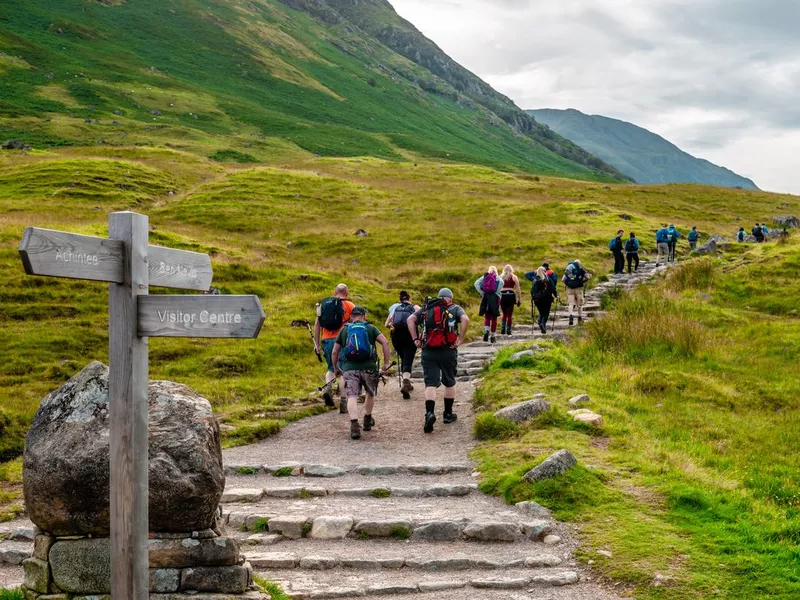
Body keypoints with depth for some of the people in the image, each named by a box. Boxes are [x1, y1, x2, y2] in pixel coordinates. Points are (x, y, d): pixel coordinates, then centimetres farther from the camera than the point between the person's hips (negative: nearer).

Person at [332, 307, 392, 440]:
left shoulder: (344, 330, 17)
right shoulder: (371, 328, 13)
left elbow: (334, 352, 14)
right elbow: (385, 342, -3)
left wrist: (336, 369, 28)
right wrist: (386, 364, -1)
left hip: (349, 368, 0)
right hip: (369, 367, 0)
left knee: (352, 396, -8)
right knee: (371, 394, 24)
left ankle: (354, 424, -27)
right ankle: (367, 420, 38)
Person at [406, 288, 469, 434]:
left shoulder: (426, 308, 13)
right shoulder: (455, 309, 6)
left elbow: (410, 320, 0)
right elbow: (465, 319, -15)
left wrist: (415, 339, -1)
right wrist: (460, 339, -11)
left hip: (428, 351, 1)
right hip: (448, 350, -1)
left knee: (430, 384, -1)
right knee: (449, 383, 16)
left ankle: (430, 413, -22)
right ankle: (448, 414, 24)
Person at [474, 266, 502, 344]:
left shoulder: (484, 277, 8)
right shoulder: (497, 278, 4)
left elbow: (476, 283, -6)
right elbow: (501, 283, -18)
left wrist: (481, 293, -3)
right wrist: (497, 292, -9)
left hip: (485, 298, 1)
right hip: (494, 298, -1)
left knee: (487, 317, 8)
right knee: (494, 318, 8)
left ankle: (486, 331, -19)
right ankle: (493, 336, 10)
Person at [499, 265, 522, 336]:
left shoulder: (501, 277, 9)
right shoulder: (514, 277, 5)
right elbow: (517, 289, -1)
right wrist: (519, 299, 2)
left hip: (502, 296, 2)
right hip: (511, 295, -2)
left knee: (504, 314, 17)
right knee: (509, 314, 4)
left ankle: (503, 329, 5)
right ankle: (508, 331, 3)